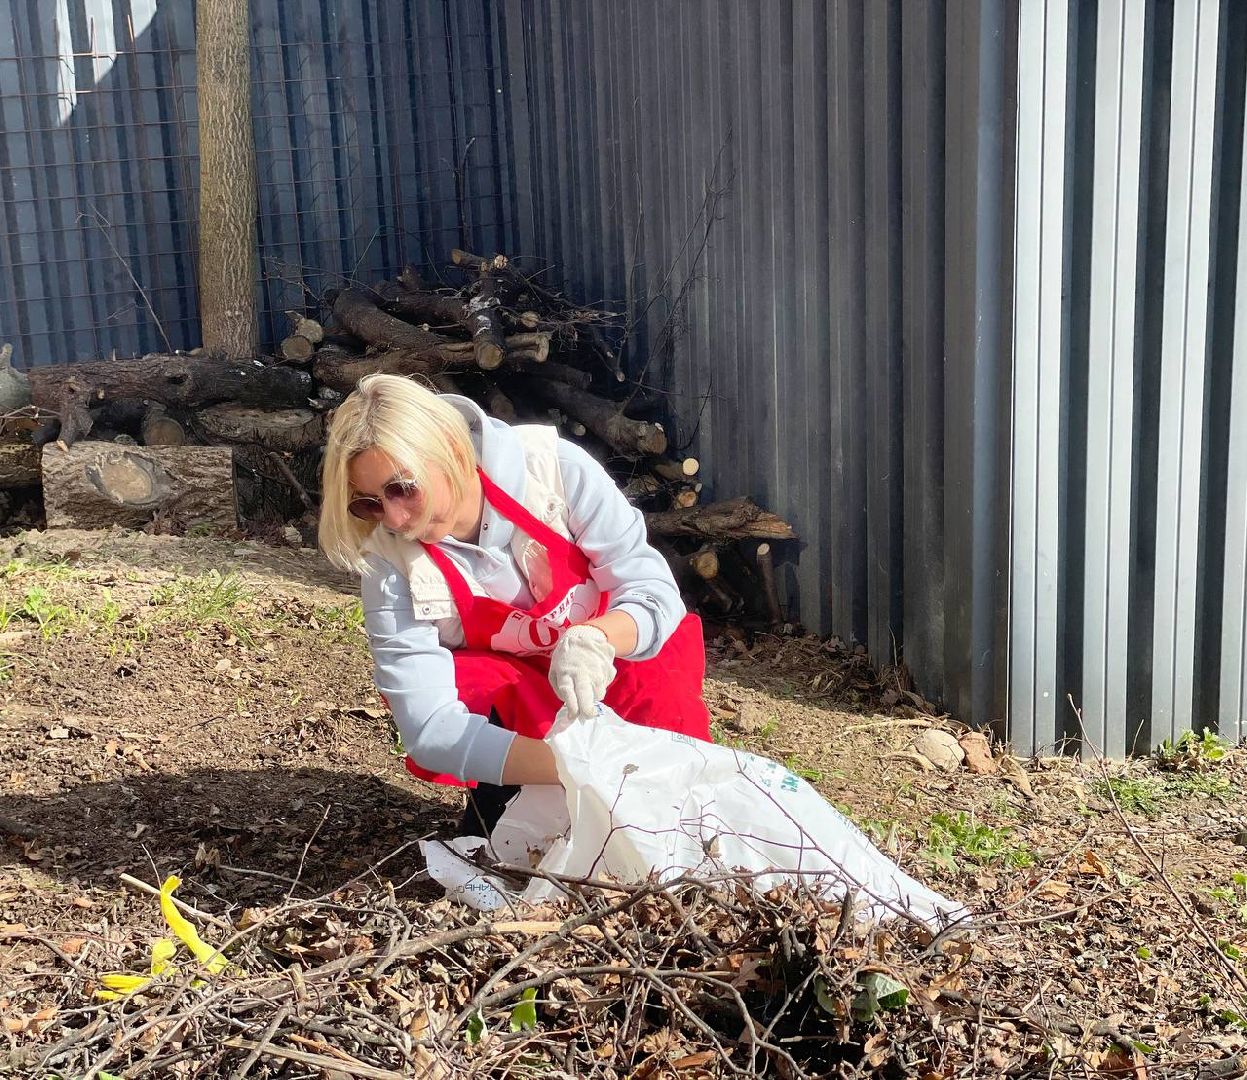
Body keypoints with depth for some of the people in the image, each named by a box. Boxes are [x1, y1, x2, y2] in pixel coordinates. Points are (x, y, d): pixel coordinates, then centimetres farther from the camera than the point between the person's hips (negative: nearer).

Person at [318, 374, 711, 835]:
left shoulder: (554, 467, -26)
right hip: (501, 694, 1)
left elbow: (654, 591, -22)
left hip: (614, 651, 0)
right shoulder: (390, 561, -24)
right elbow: (429, 726, -32)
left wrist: (596, 638, -47)